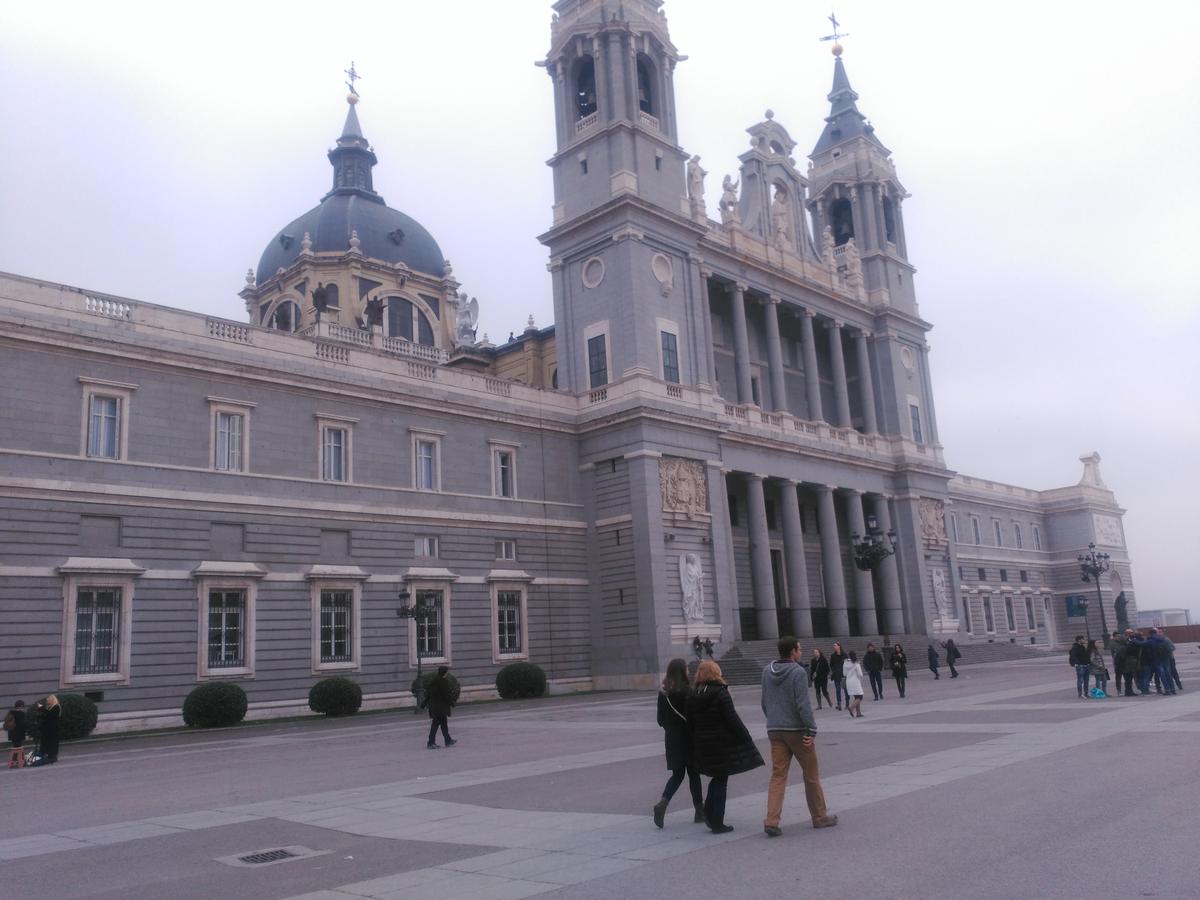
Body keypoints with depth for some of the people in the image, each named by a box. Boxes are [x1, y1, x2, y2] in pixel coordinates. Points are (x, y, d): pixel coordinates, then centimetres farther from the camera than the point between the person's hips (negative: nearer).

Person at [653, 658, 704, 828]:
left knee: (677, 774, 12)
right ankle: (700, 810, 16)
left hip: (671, 739, 5)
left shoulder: (663, 692, 4)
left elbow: (660, 719, 8)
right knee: (693, 773, 7)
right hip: (688, 738, -5)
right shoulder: (687, 691, -14)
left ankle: (663, 803, -9)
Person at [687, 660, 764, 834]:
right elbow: (732, 719, -15)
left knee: (717, 777, 21)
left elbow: (690, 721, 8)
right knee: (721, 780, 4)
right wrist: (746, 738, -7)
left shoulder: (693, 696, 3)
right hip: (722, 744, -5)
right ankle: (717, 823, 8)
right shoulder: (721, 693, -14)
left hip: (702, 745, 5)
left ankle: (709, 812, 12)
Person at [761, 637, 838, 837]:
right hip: (796, 730, -5)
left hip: (774, 730, 5)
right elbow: (803, 704, -19)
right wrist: (812, 730, -16)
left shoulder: (767, 671, 6)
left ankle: (771, 820, -6)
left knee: (778, 775, 4)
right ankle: (819, 817, 22)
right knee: (811, 775, 11)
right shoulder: (798, 672, -14)